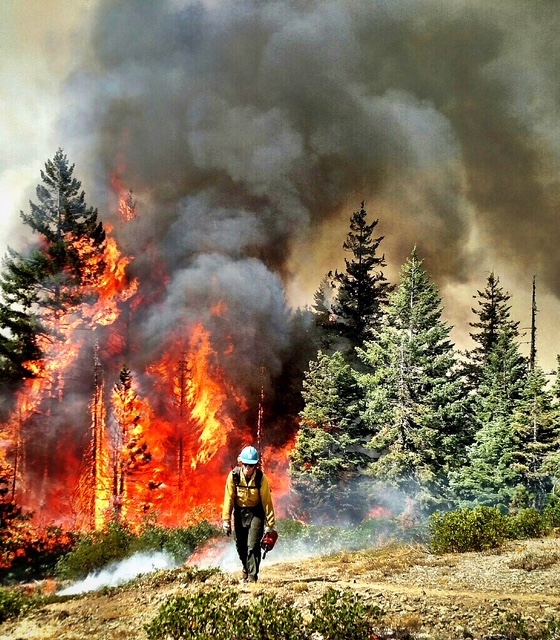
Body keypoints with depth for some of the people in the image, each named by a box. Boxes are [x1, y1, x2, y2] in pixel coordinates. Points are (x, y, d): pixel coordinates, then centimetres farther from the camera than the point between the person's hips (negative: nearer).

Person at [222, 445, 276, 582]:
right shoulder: (234, 476, -16)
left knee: (253, 545, -14)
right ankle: (246, 568, 39)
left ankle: (252, 576, -8)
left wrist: (270, 523, -13)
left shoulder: (261, 478, -20)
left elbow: (266, 500, -15)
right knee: (241, 546, 13)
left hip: (256, 512, -3)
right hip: (239, 512, 3)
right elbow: (229, 498, -11)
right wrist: (226, 519, -11)